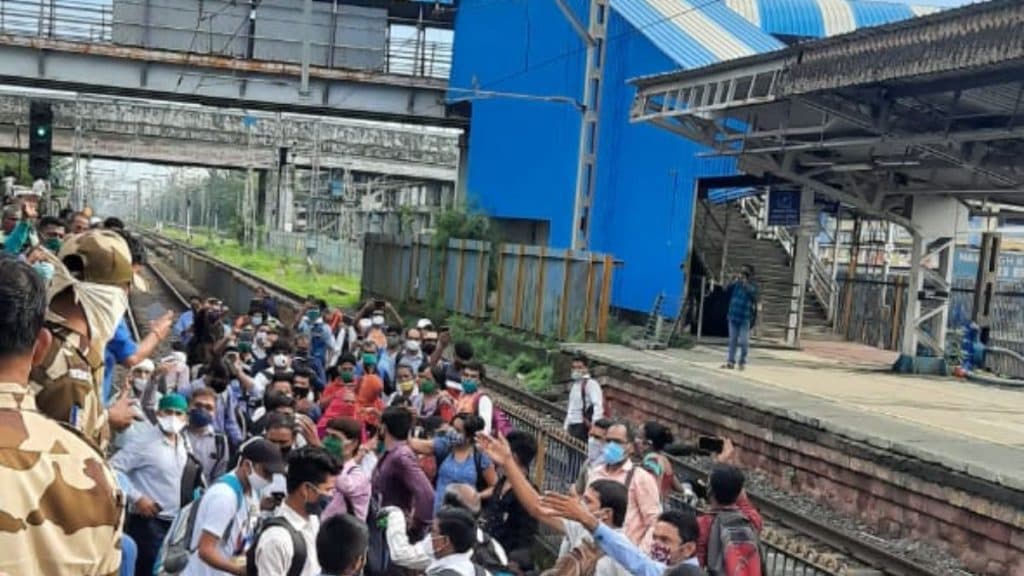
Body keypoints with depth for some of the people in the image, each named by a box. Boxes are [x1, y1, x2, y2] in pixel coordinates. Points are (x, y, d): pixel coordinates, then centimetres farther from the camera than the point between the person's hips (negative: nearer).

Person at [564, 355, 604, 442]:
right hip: (572, 426, 8)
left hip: (583, 426, -8)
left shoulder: (590, 384, -7)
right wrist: (566, 426, 21)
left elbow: (598, 406, -17)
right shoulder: (574, 385, 19)